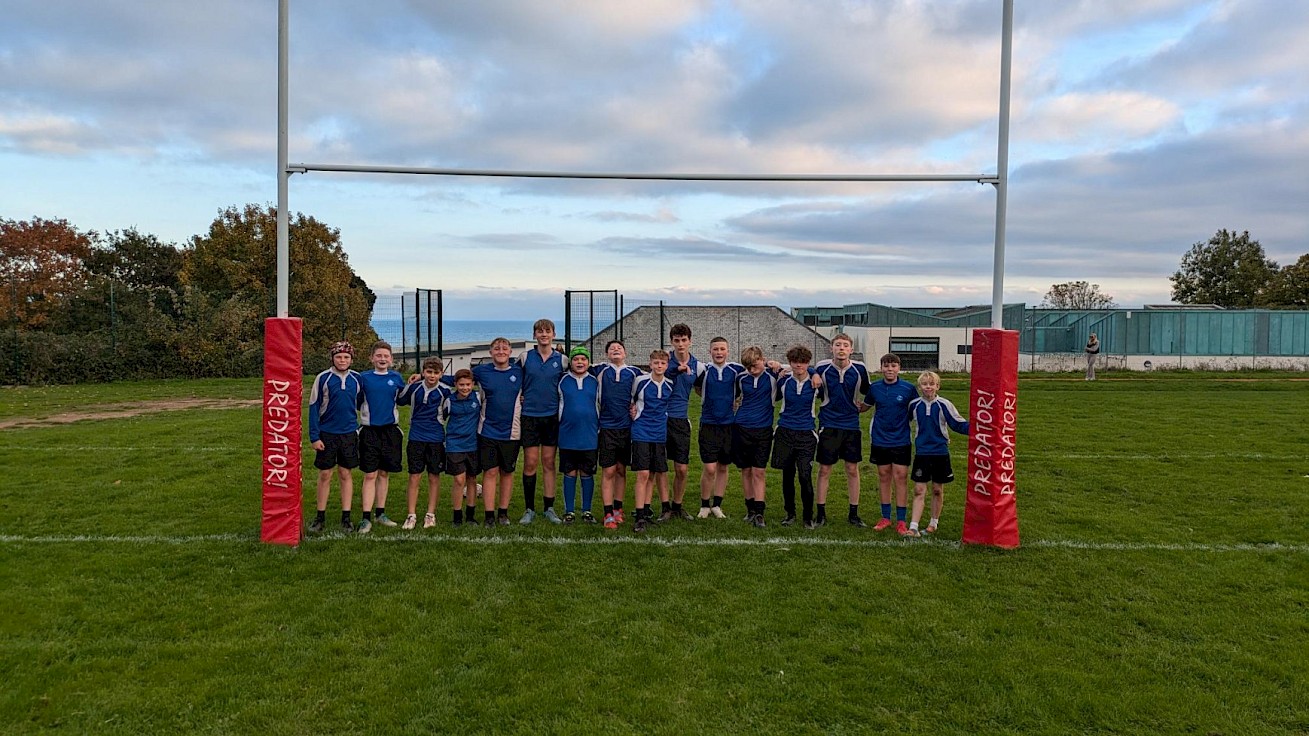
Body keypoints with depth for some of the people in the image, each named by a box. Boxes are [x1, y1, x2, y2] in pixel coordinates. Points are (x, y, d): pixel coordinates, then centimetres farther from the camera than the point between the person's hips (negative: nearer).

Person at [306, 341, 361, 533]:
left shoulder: (356, 379, 2)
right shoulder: (323, 378, -6)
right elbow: (313, 408, -5)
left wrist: (360, 428, 10)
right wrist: (314, 436, -9)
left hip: (349, 434, 2)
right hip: (326, 434, -2)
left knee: (346, 475, 7)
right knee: (324, 475, 5)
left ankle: (346, 518, 13)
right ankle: (320, 517, 16)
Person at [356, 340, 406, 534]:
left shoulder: (397, 378, 5)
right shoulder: (364, 378, 0)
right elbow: (356, 402, 5)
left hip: (390, 431, 2)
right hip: (369, 431, -2)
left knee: (384, 473, 11)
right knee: (370, 475, -3)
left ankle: (380, 513, 22)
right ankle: (366, 518, 0)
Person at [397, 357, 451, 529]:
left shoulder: (445, 390, -7)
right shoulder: (414, 387, -3)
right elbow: (400, 401, 12)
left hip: (436, 439, 0)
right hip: (416, 437, 1)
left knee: (434, 477, 6)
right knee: (414, 477, 2)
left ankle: (431, 515, 17)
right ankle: (411, 516, 10)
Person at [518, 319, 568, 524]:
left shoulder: (562, 360, 3)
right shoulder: (525, 357, 1)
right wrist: (521, 397, 2)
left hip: (552, 416, 1)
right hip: (529, 416, -1)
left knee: (549, 463, 6)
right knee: (530, 464, 0)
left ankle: (549, 509, 14)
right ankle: (529, 509, 10)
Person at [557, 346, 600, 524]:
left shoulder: (595, 382, 6)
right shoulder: (562, 381, 2)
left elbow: (599, 406, 15)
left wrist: (598, 430, 14)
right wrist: (558, 427, 9)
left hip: (589, 436, 1)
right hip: (567, 436, -1)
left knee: (587, 474, 5)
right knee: (570, 473, 5)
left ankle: (587, 511, 15)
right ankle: (568, 511, 13)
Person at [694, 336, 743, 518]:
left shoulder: (736, 370, -1)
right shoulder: (703, 369, -4)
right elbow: (697, 388, 12)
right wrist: (712, 401, 3)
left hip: (729, 423, 2)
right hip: (708, 424, -2)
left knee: (723, 468, 9)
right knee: (709, 469, -6)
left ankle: (717, 505, 22)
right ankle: (704, 506, 11)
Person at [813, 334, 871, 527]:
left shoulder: (860, 369, -4)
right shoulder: (821, 368, -7)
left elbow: (867, 392, 13)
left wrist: (862, 406, 8)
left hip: (852, 426, 1)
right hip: (828, 425, -1)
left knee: (852, 470, 6)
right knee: (824, 470, 3)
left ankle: (854, 513, 18)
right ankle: (821, 513, 13)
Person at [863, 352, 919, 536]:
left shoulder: (908, 388, -6)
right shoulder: (874, 388, 1)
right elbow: (865, 406, 17)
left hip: (901, 440, -2)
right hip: (880, 440, 2)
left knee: (901, 478, -1)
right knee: (884, 476, 10)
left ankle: (901, 521, 7)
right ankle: (885, 517, 21)